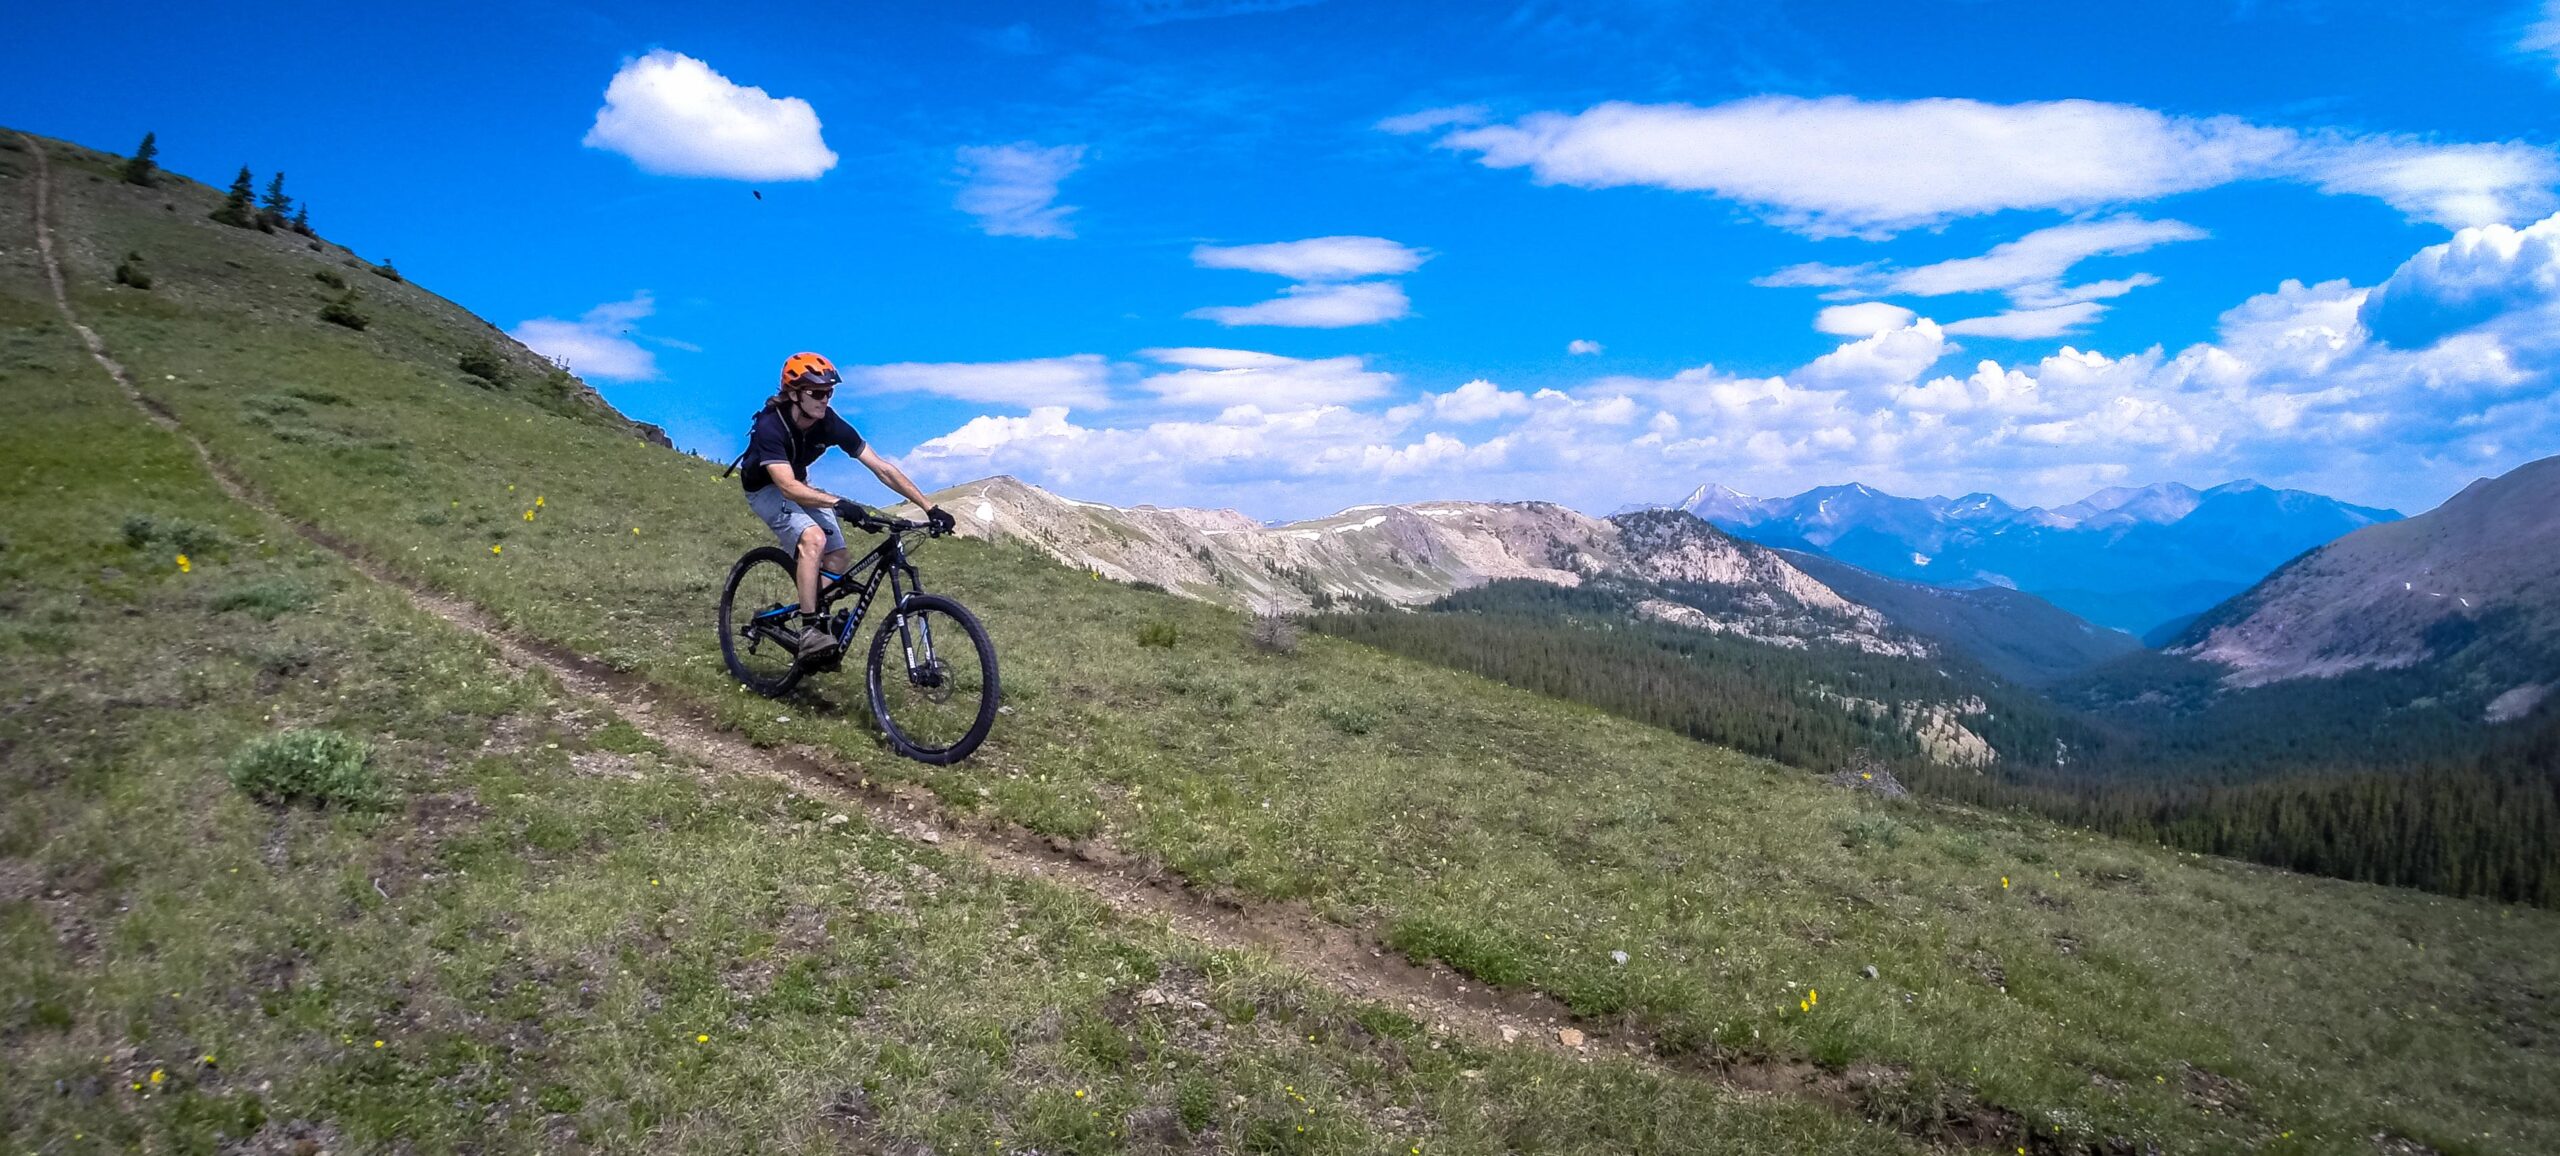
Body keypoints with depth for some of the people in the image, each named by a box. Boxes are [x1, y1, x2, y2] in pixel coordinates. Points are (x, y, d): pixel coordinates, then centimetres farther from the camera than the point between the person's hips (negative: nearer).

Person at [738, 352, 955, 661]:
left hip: (801, 488, 6)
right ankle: (810, 630, -28)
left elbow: (882, 467, -19)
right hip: (766, 489, -6)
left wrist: (929, 508, -24)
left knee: (839, 559, -8)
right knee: (814, 538, -32)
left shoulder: (830, 424, -20)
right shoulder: (770, 426, -33)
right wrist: (837, 503, -59)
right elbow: (788, 487, -44)